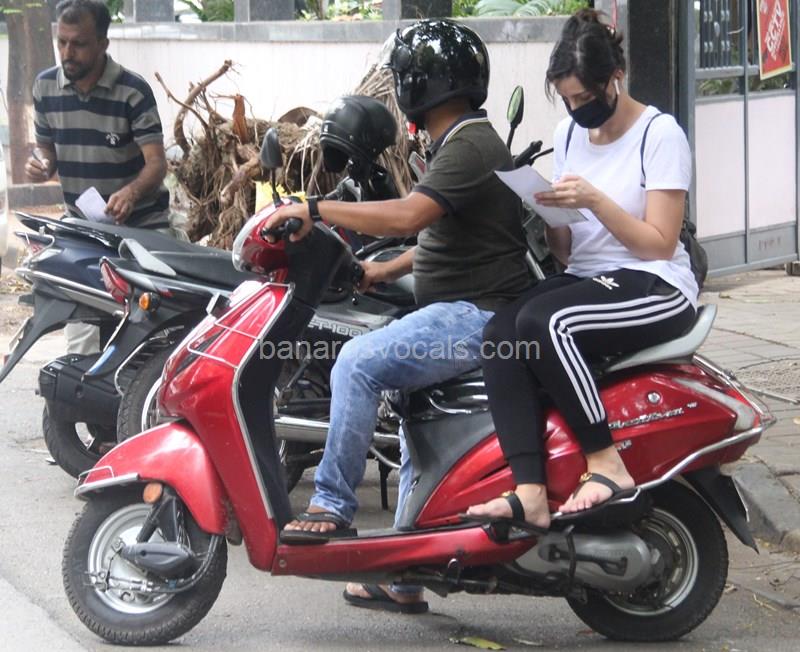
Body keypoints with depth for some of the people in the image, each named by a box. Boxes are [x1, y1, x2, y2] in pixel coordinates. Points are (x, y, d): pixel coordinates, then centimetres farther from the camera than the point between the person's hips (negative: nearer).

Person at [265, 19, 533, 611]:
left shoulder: (468, 148, -16)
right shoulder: (467, 141, 18)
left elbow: (408, 215, -31)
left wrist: (316, 210, -26)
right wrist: (387, 271, 20)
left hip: (476, 316, -12)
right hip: (462, 312, 12)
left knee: (358, 362, -26)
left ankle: (333, 504, -19)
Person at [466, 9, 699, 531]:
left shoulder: (660, 134, -5)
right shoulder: (569, 134, 14)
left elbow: (660, 244, -10)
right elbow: (566, 249, 15)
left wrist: (595, 200, -21)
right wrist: (549, 216, -7)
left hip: (655, 289, -6)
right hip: (585, 277, 6)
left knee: (542, 322, -34)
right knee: (500, 334, -25)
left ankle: (607, 465, -24)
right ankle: (530, 492, -35)